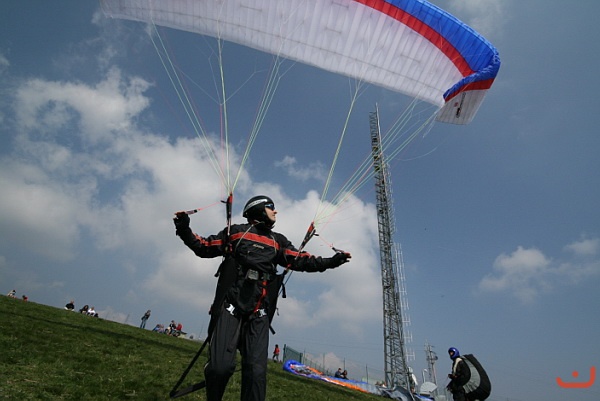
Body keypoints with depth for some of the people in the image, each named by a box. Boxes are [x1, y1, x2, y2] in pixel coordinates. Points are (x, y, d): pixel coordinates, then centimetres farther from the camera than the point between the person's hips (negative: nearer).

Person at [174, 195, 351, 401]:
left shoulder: (278, 241, 17)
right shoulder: (235, 231, 9)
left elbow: (299, 261, 9)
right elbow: (205, 247, 12)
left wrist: (330, 262, 0)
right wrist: (184, 230, -2)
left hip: (258, 314, 3)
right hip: (230, 307, -3)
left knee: (256, 371, -2)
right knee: (221, 365, -11)